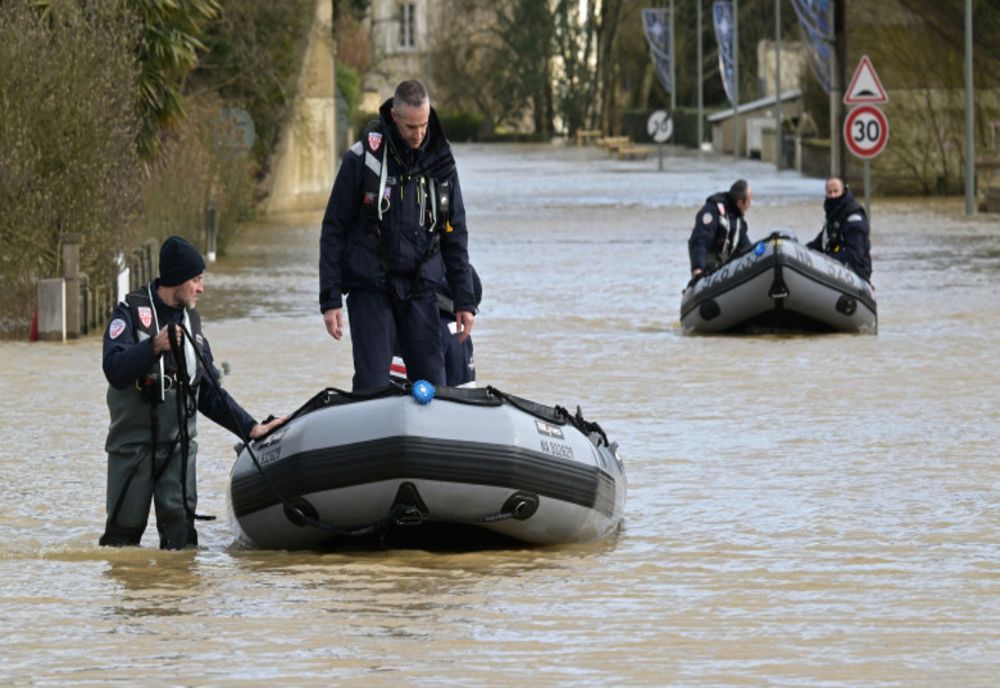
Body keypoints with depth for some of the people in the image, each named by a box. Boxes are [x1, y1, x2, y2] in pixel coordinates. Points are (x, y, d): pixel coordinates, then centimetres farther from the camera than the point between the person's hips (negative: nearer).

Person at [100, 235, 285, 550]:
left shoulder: (190, 321, 14)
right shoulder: (131, 312, -5)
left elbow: (210, 393, 18)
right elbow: (115, 371, -21)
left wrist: (250, 427, 11)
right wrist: (154, 346, -35)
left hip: (178, 442, 4)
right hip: (133, 441, -4)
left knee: (179, 519, -14)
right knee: (124, 528, 0)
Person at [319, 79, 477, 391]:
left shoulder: (440, 163, 6)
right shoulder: (362, 159, -4)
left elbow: (455, 234, 13)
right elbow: (333, 230, 0)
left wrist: (465, 301, 8)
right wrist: (330, 299, -5)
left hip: (420, 289, 3)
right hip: (370, 290, -3)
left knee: (432, 383, 0)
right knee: (373, 385, -9)